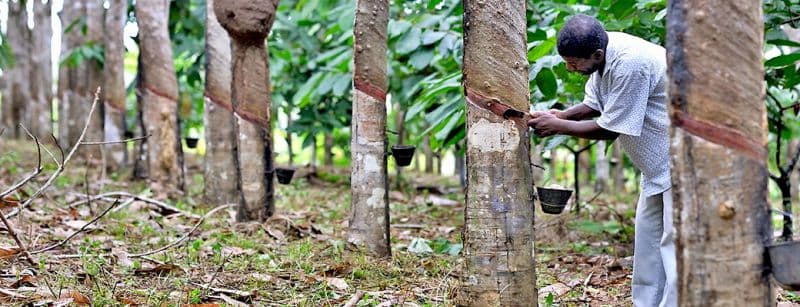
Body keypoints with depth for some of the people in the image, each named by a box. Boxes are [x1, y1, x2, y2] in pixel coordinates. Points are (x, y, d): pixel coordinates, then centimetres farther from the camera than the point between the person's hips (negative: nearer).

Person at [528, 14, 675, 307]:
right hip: (658, 162, 10)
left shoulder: (629, 64, -30)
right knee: (647, 236, 12)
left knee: (674, 240, -11)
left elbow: (610, 128, -23)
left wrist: (558, 126, -14)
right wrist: (562, 114, -8)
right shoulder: (602, 52, -2)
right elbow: (594, 105, 11)